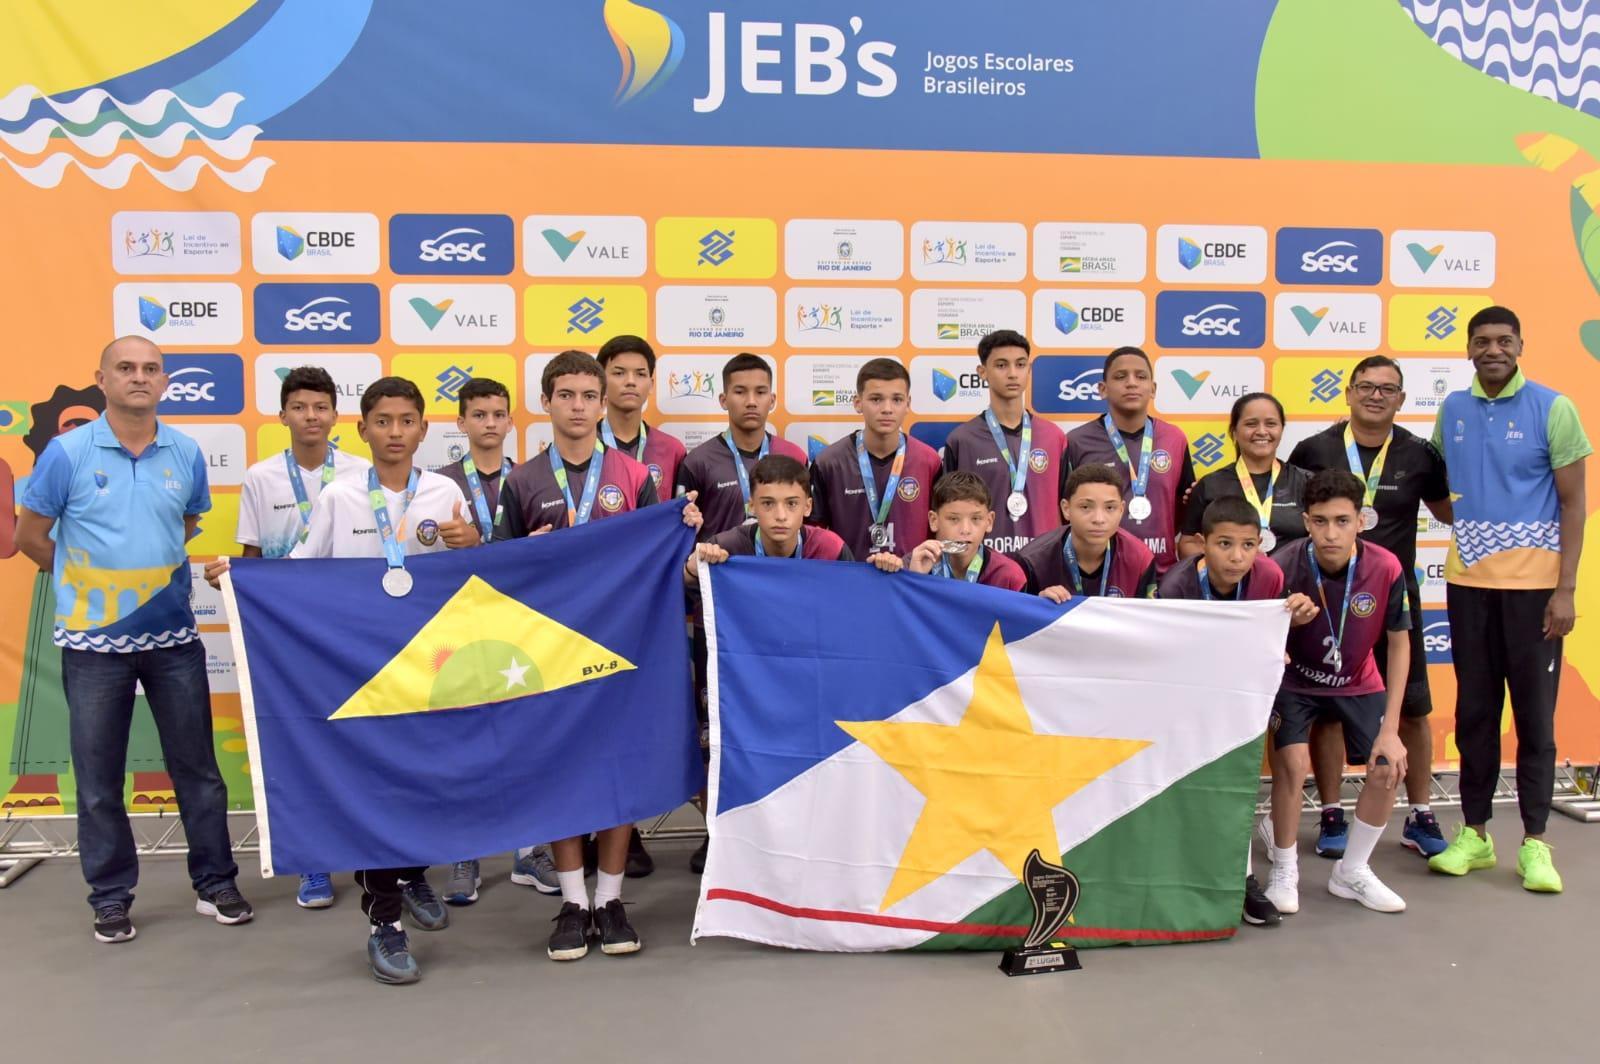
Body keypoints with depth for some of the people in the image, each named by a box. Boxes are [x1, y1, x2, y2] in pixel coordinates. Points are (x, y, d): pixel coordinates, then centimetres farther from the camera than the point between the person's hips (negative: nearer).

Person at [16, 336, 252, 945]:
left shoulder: (186, 453, 1)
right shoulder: (68, 452, -6)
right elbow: (29, 535, 3)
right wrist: (86, 580, 8)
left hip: (173, 635, 2)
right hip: (95, 640, -2)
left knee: (197, 766, 9)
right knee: (98, 777, 7)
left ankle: (215, 884, 22)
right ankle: (110, 897, 22)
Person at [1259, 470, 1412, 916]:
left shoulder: (1385, 568, -23)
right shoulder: (1286, 567, -29)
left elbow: (1398, 642, -10)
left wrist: (1390, 729, -13)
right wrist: (1284, 622, -43)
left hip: (1357, 683, 3)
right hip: (1294, 680, -3)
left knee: (1389, 768, -9)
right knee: (1293, 763, -22)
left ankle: (1352, 872, 15)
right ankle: (1284, 870, 3)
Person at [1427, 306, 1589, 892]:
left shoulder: (1552, 408, -3)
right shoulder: (1452, 409, 8)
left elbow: (1573, 502, -4)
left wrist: (1566, 589, -9)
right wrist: (1463, 524, 2)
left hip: (1534, 581, -3)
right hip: (1467, 580, 3)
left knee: (1534, 712, 2)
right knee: (1474, 710, 8)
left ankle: (1534, 842, 10)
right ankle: (1474, 833, 17)